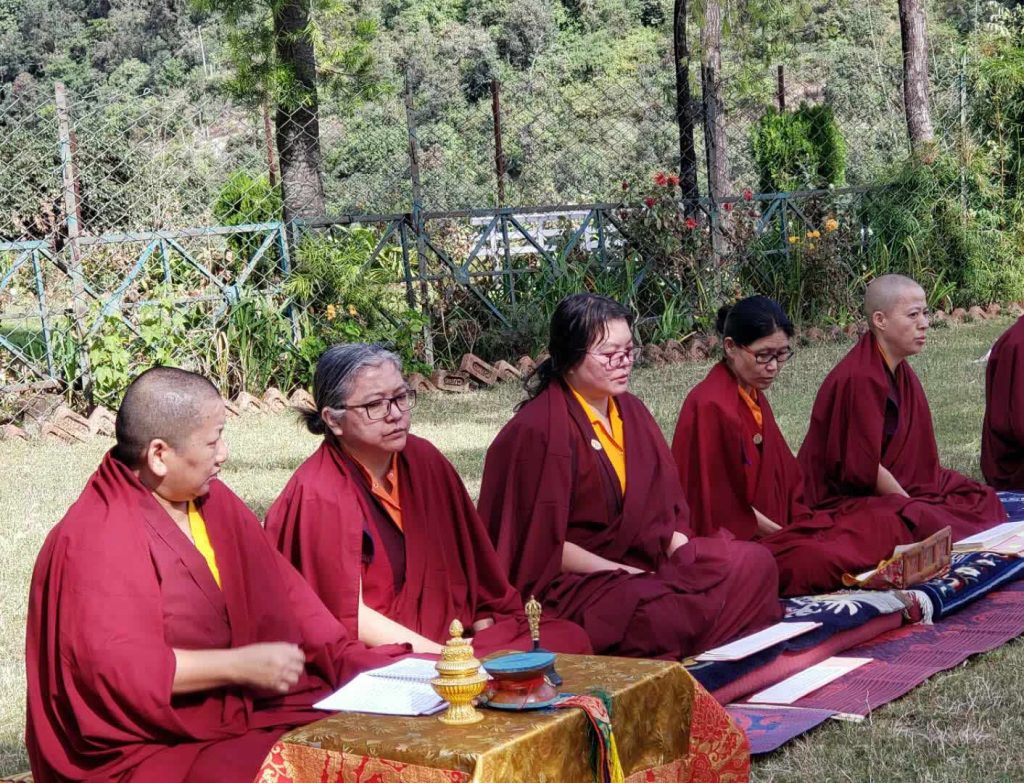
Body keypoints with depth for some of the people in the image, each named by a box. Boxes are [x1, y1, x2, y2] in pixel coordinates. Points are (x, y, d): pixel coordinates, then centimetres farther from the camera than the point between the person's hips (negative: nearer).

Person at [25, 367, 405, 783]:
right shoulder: (96, 539, -16)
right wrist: (238, 665, -22)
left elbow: (282, 592, 10)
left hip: (236, 710, 8)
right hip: (149, 749, -7)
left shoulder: (213, 501, 7)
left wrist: (343, 654, -4)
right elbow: (115, 665, -23)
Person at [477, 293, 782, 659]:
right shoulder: (537, 431, -14)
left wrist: (685, 555, -6)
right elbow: (542, 543, -15)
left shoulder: (630, 411, 10)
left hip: (646, 557, 8)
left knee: (755, 562, -6)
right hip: (573, 580, -8)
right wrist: (628, 574, -18)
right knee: (676, 614, -32)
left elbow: (666, 505, 13)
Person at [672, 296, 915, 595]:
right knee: (817, 558, -37)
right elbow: (725, 510, -17)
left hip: (776, 529, 10)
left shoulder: (754, 398, 14)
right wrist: (785, 536, -11)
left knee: (886, 523, -1)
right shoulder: (709, 407, -16)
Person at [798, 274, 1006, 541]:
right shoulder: (860, 378, -23)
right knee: (928, 520, -32)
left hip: (886, 486, 10)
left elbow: (914, 454, 11)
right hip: (845, 499, -10)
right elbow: (863, 467, -22)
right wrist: (911, 503, -12)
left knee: (983, 499, 4)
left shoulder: (901, 372, 6)